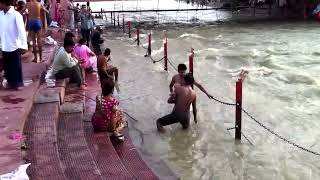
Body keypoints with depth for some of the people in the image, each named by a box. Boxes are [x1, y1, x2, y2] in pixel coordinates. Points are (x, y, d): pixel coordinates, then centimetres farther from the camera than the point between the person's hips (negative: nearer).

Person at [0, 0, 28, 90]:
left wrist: (24, 45, -23)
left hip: (14, 45, -5)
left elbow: (21, 30, -18)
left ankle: (18, 83, 20)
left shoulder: (16, 15, -15)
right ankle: (10, 82, 29)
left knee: (16, 66, 7)